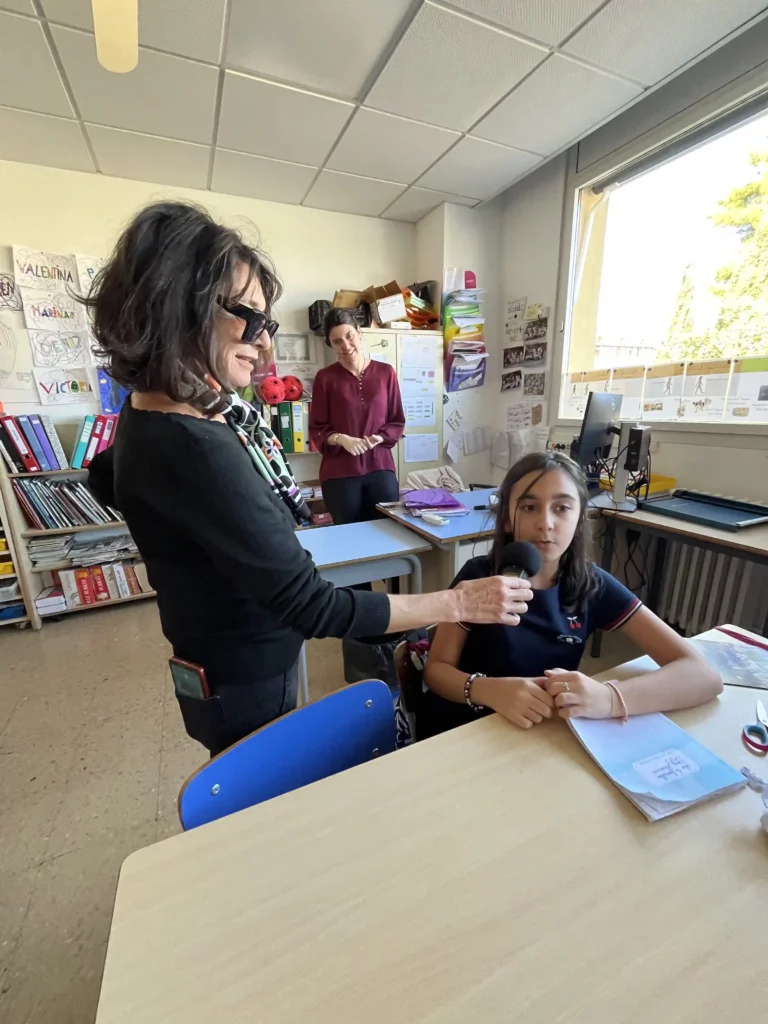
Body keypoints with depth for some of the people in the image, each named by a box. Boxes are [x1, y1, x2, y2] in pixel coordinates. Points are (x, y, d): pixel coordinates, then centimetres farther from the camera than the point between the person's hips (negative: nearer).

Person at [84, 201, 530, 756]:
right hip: (246, 684, -8)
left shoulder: (157, 406, -4)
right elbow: (314, 607, -34)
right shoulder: (194, 450, -35)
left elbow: (110, 476, 17)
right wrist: (460, 602, -26)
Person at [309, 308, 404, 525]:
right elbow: (316, 429, 1)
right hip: (340, 472, -1)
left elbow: (397, 422, 7)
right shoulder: (325, 378, 0)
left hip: (380, 467, 1)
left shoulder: (386, 372, 3)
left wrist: (378, 438, -11)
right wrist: (341, 439, -17)